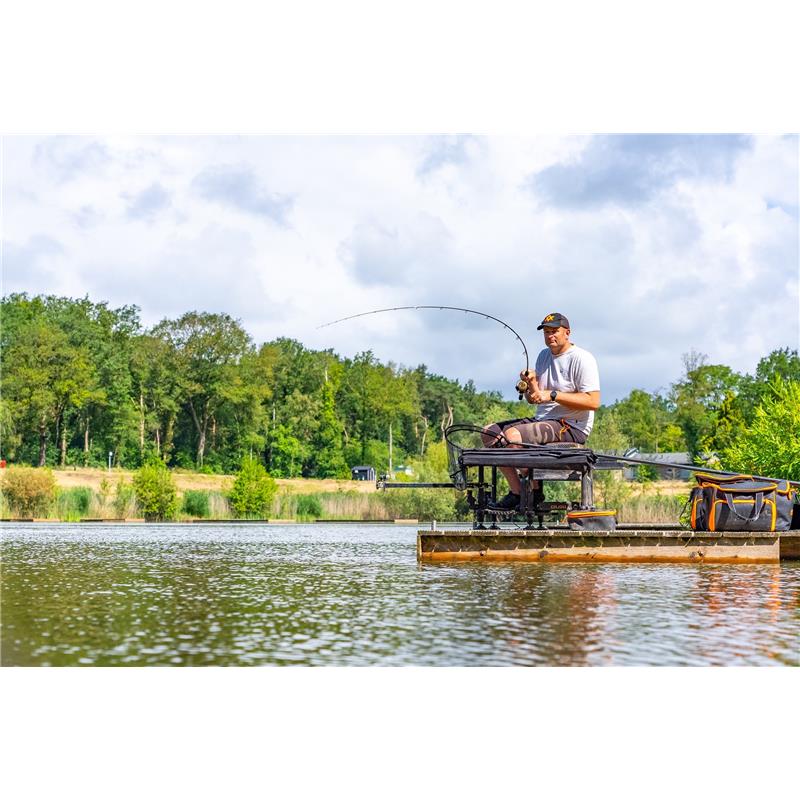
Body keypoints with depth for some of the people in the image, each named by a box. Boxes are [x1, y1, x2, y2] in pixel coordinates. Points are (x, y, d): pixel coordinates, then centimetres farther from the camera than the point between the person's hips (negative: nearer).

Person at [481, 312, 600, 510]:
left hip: (572, 426, -9)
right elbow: (533, 399, 17)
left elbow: (593, 401, -19)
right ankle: (516, 490, -8)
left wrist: (552, 395, -21)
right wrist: (531, 385, -7)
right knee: (489, 432, -1)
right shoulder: (544, 356, 17)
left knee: (512, 434, -28)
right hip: (542, 420, 9)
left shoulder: (582, 358, -8)